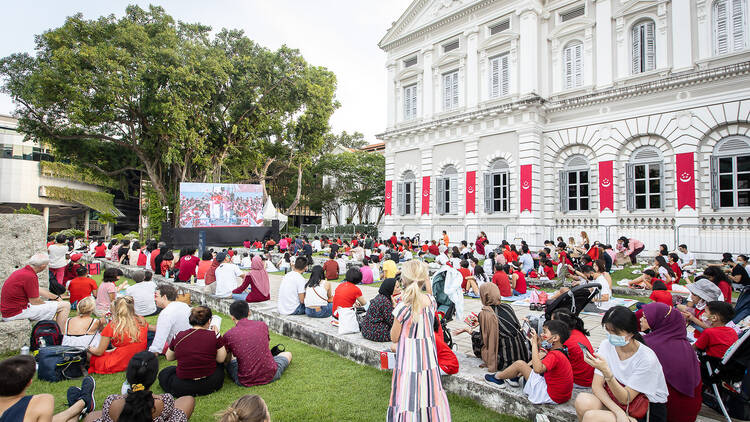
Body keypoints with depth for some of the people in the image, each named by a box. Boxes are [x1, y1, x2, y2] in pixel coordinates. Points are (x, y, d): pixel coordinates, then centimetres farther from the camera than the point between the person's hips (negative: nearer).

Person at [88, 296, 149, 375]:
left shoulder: (111, 326, -15)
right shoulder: (142, 321, -7)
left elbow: (99, 352, -3)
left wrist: (89, 349, 20)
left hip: (118, 365, -3)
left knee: (89, 354, 18)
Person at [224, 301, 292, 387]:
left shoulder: (228, 335, -8)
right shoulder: (262, 325, -2)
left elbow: (226, 362, 7)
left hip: (245, 381, 0)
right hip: (270, 376, 0)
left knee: (231, 361, 29)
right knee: (288, 354, 30)